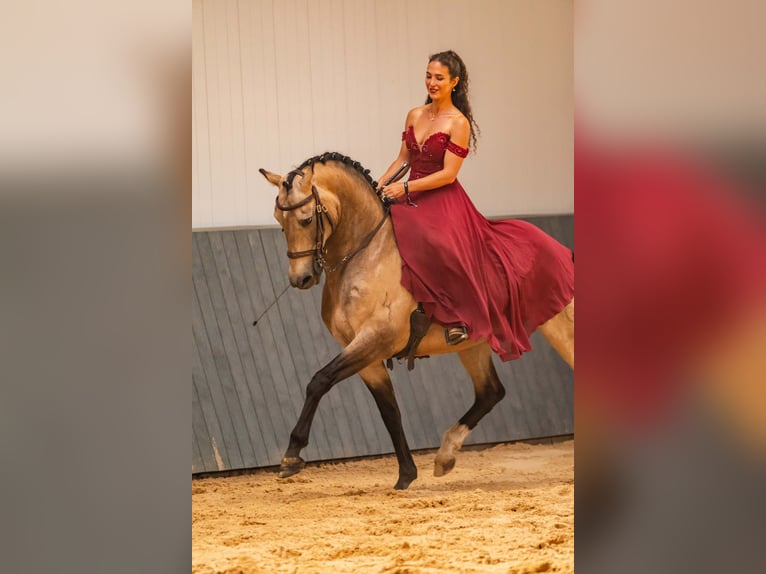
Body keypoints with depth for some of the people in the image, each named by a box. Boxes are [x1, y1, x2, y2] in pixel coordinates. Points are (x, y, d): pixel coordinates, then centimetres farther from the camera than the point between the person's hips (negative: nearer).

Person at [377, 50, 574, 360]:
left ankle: (457, 313, -17)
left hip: (443, 199, -7)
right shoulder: (415, 115, 10)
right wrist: (381, 183, 3)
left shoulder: (458, 123, -10)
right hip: (412, 198, 7)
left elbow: (448, 174, -14)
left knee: (443, 245, -34)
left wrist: (405, 188, -19)